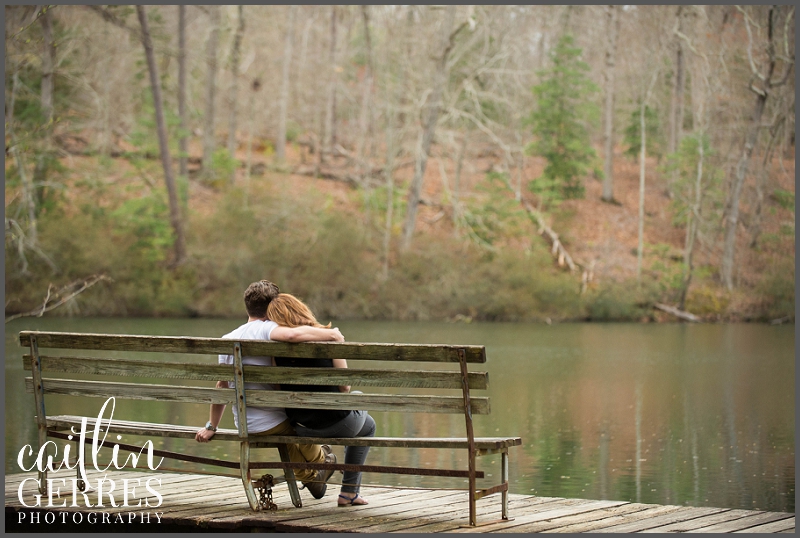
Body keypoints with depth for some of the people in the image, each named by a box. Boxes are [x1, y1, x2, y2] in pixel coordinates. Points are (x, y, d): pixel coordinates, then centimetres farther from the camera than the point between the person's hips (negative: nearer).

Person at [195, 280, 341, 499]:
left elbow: (222, 386, 11)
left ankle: (307, 475, 50)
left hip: (245, 427, 6)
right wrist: (331, 334, -25)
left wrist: (211, 427, 19)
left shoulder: (229, 338, 4)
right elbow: (292, 334, -38)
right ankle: (318, 460, 49)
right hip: (272, 423, -6)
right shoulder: (265, 328, -15)